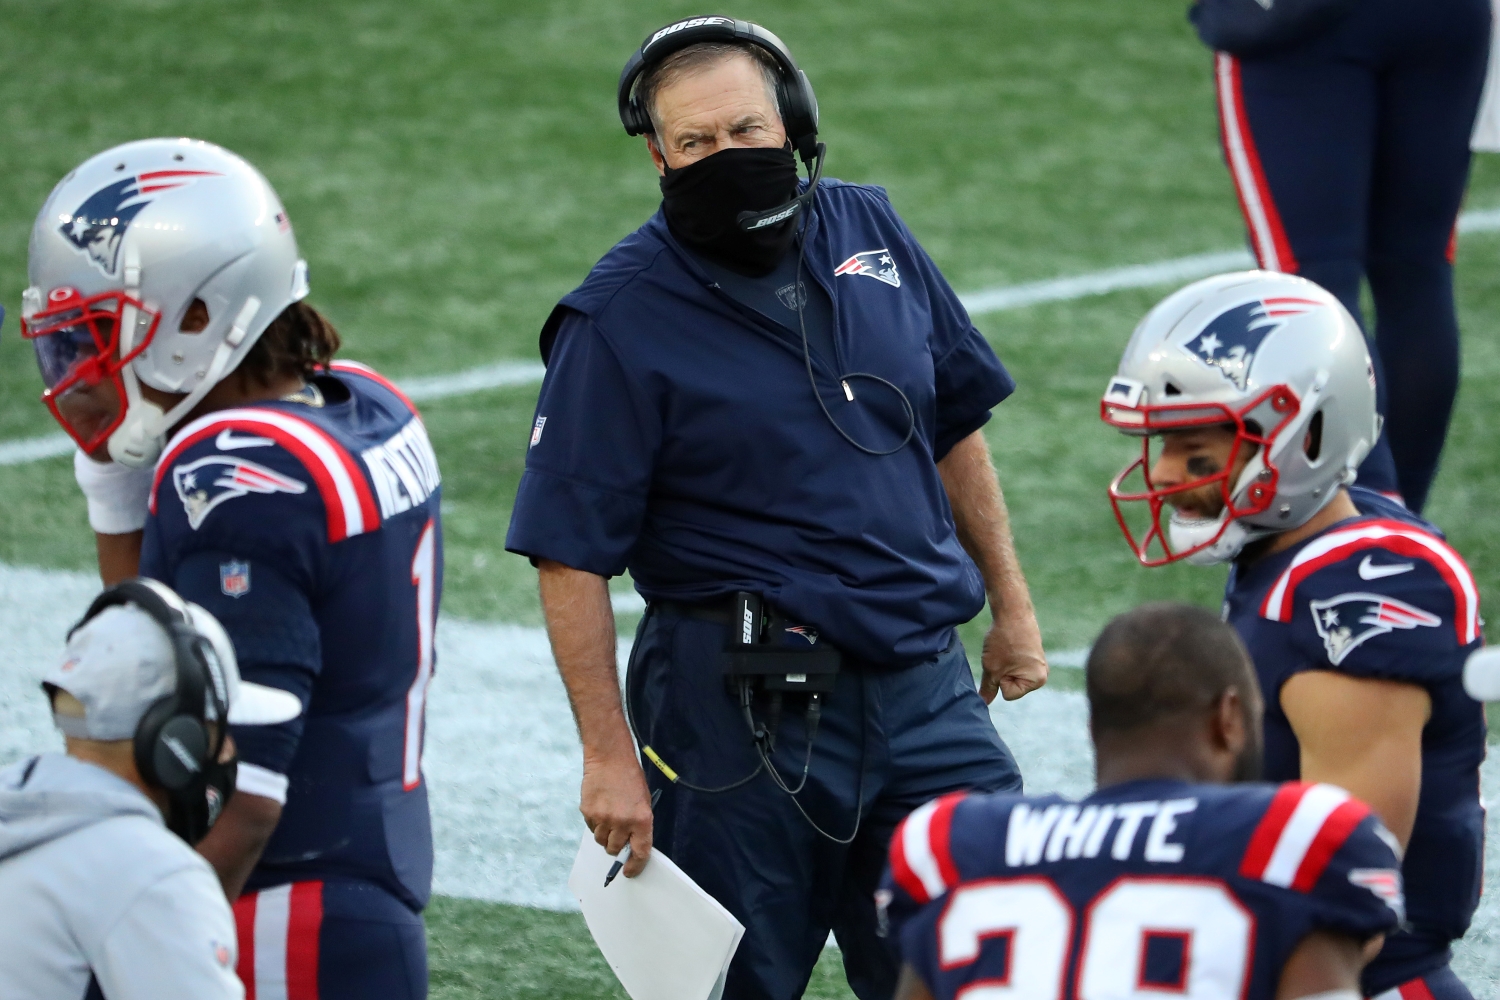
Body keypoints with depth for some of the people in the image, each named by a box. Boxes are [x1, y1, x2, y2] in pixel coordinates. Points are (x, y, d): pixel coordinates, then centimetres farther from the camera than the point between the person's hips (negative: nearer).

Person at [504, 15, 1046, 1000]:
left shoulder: (870, 232, 6)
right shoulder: (622, 317, -10)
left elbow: (955, 426, 18)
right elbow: (572, 555, -11)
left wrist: (1010, 606, 19)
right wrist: (607, 754, -14)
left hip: (923, 685, 5)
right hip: (746, 710, -5)